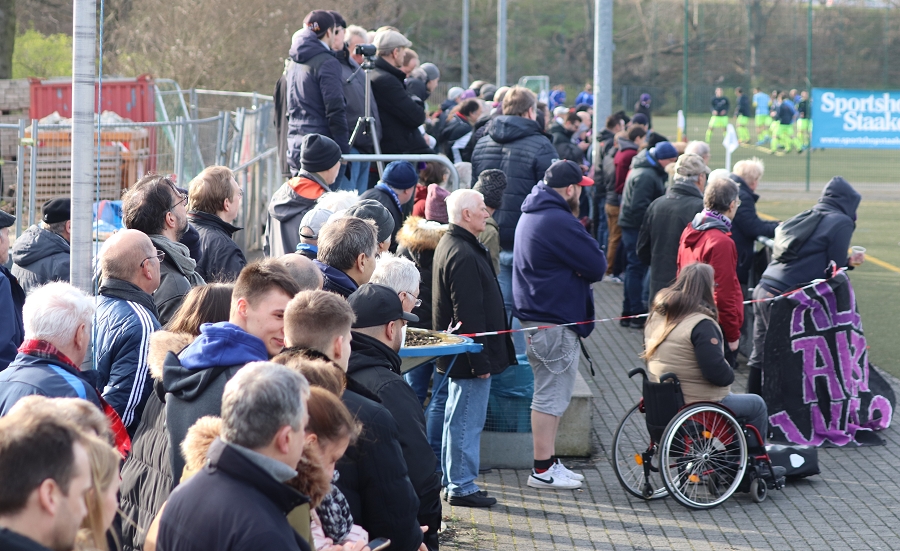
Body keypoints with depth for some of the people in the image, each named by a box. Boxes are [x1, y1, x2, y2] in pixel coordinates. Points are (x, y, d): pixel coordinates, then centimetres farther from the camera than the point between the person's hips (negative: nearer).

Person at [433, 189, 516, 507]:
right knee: (467, 420, -5)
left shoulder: (450, 245, 14)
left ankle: (452, 480, 28)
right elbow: (468, 313, -24)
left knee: (459, 418, 19)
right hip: (469, 356, -11)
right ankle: (462, 487, 0)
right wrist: (480, 360, -22)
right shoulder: (464, 255, -21)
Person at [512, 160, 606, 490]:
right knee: (552, 396, -5)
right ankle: (542, 470, -2)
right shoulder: (560, 222, -19)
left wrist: (574, 271, 0)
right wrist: (583, 273, 1)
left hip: (535, 317, 11)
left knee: (551, 394, 17)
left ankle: (549, 462, 23)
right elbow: (597, 266, -18)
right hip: (556, 322, -11)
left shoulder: (530, 216, 15)